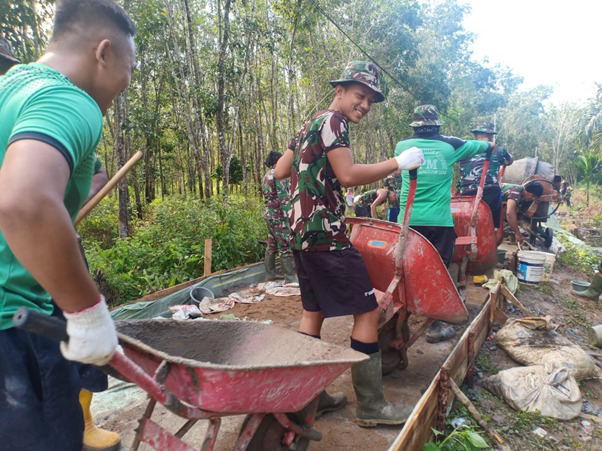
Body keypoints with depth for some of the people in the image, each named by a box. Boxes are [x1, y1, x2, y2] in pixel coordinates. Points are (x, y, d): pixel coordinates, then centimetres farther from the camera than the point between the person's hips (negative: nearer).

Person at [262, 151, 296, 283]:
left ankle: (270, 273, 22)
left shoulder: (267, 175, 17)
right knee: (285, 247, -5)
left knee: (272, 245, 15)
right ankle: (290, 278, 0)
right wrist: (288, 215, -17)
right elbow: (284, 196, -18)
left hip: (269, 214, 9)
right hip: (279, 215, -9)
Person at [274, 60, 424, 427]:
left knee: (314, 311, 14)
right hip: (327, 235, -10)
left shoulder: (308, 126, 21)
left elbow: (280, 171, 22)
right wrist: (399, 163, -13)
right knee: (367, 311, -3)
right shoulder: (333, 120, -7)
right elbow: (349, 175, -19)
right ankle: (371, 406, 7)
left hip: (301, 233, 10)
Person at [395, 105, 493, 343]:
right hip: (439, 221, -1)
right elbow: (476, 145, 23)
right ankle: (435, 327, 11)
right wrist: (490, 145, 47)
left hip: (408, 220, 2)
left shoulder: (402, 146, 5)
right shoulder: (449, 145, 4)